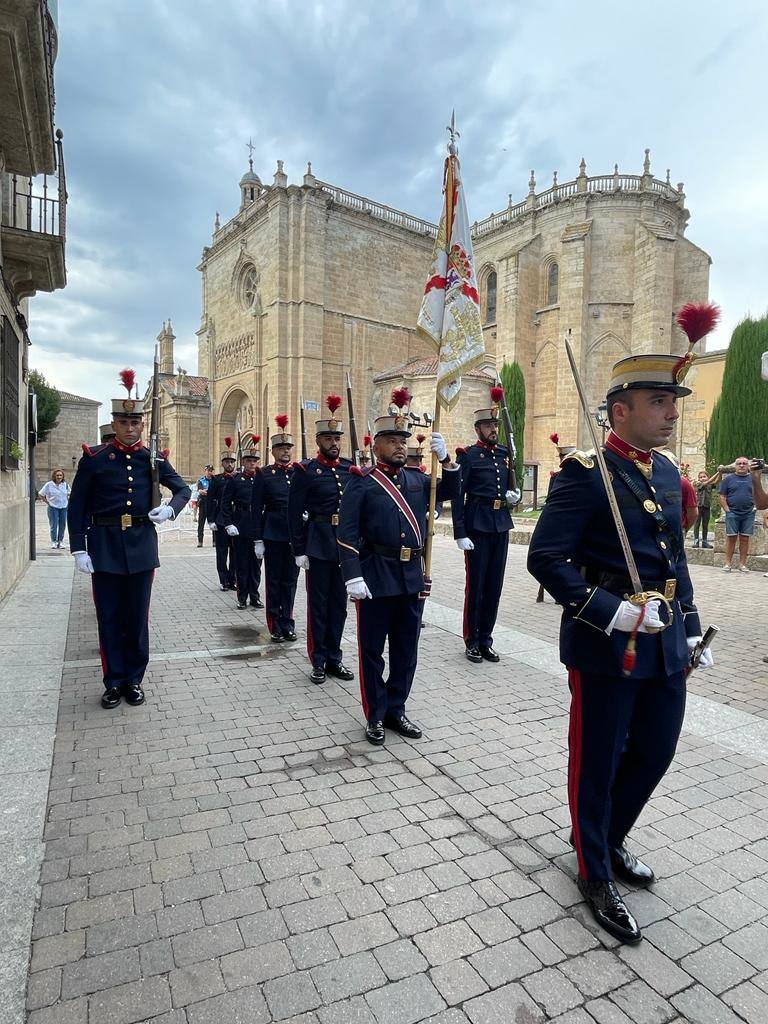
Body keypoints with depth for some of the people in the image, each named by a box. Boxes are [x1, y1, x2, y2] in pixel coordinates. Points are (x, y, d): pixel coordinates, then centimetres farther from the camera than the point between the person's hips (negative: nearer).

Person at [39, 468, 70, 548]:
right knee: (54, 525, -2)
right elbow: (41, 494, 2)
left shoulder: (65, 485, 5)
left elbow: (69, 494, 21)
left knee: (62, 525, 6)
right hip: (53, 507, -3)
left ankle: (60, 541, 16)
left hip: (64, 507, 3)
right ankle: (53, 542, 7)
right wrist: (47, 502, -3)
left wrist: (67, 502, 9)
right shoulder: (49, 484, -5)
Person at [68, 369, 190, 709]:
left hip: (141, 545, 1)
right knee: (109, 617, 7)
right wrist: (79, 548, -9)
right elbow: (77, 507, -1)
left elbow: (183, 489, 11)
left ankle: (134, 679, 23)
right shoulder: (94, 458, -1)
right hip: (105, 545, -1)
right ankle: (114, 682, 21)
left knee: (137, 616, 9)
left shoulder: (153, 459, 3)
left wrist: (170, 508, -10)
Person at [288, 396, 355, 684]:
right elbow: (295, 514, -6)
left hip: (346, 544, 4)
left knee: (339, 603, 11)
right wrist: (299, 550, -10)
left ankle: (334, 658, 23)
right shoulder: (305, 471, -5)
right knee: (318, 603, 5)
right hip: (318, 545, -4)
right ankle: (318, 661, 17)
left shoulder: (351, 468, 8)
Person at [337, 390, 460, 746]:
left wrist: (445, 459, -7)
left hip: (412, 578, 5)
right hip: (376, 578, -5)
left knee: (406, 650, 14)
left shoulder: (417, 479, 11)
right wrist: (353, 577, -17)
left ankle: (396, 710, 29)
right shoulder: (361, 482, -4)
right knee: (372, 651, 7)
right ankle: (375, 717, 22)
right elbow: (348, 533, -10)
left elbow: (451, 491, 8)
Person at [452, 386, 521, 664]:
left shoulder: (505, 454, 13)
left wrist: (514, 496, -2)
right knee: (475, 585, 2)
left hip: (501, 526, 6)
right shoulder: (468, 455, -5)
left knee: (495, 584, 10)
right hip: (477, 526, -6)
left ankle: (485, 640, 22)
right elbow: (457, 496, -10)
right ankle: (471, 642, 14)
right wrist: (460, 534, -16)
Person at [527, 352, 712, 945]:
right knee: (597, 762, 10)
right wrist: (613, 613, -24)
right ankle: (596, 874, 34)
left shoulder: (667, 472, 9)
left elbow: (676, 559, 16)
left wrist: (691, 630, 15)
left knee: (655, 752, 20)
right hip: (606, 645, -8)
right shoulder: (585, 472, -15)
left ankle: (607, 835, 46)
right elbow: (545, 557, -20)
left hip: (665, 644, 8)